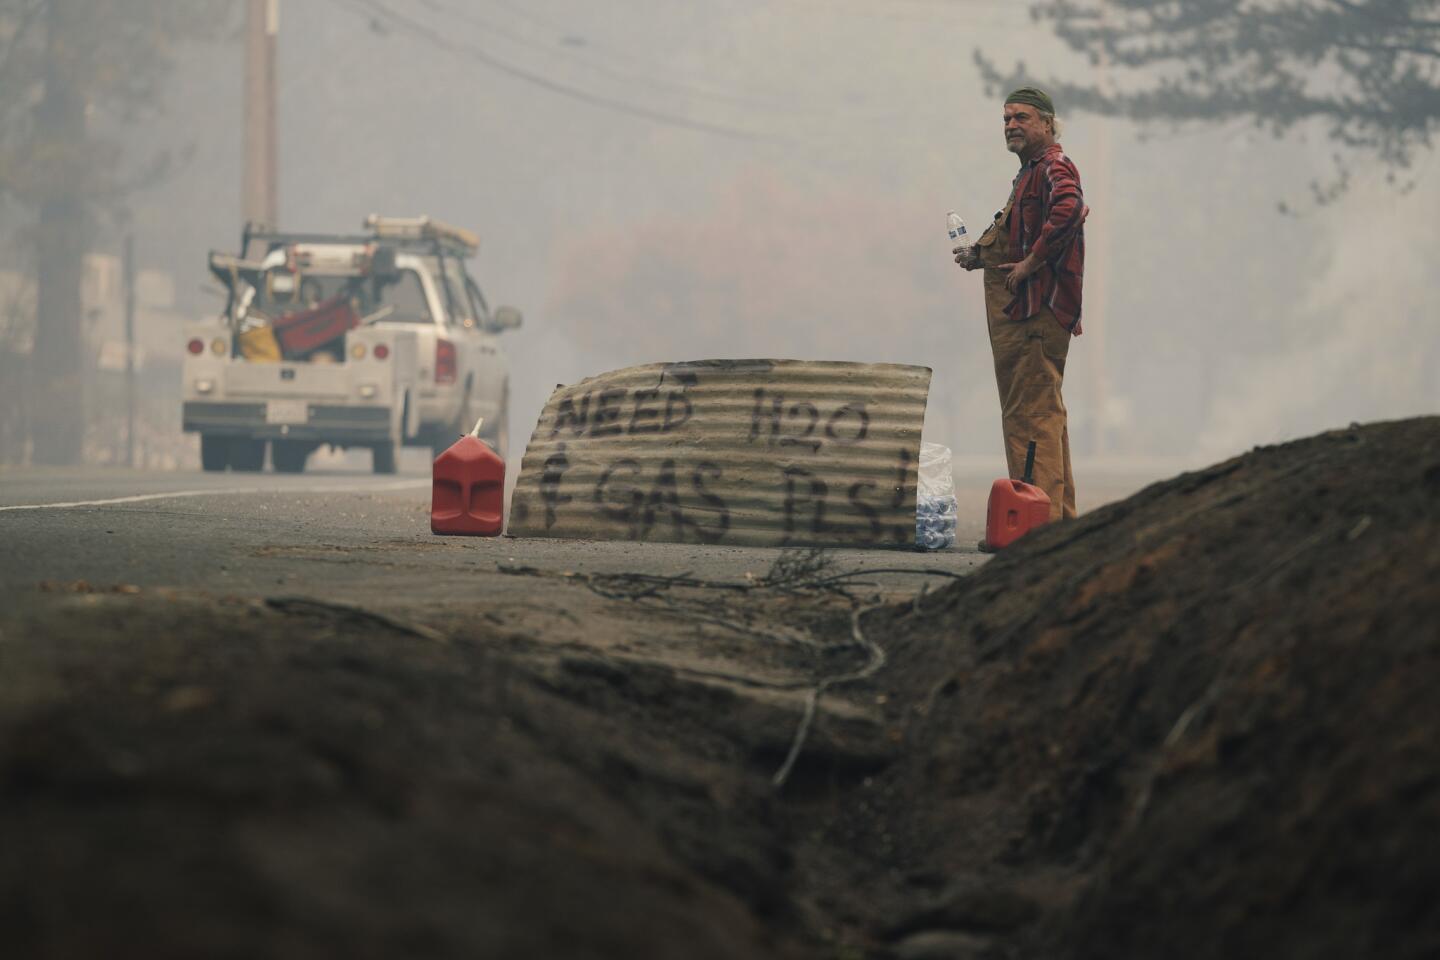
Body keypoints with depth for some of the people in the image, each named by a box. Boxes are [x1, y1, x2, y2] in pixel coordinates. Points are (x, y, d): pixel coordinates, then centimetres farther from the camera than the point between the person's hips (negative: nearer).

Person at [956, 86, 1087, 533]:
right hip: (1024, 311, 12)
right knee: (1042, 412, 15)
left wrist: (1031, 262, -26)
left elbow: (1068, 210, -33)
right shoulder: (1031, 172, 23)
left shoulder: (1053, 168, -10)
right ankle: (1058, 518, 21)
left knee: (1030, 413, -13)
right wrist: (982, 257, 17)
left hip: (1036, 309, -12)